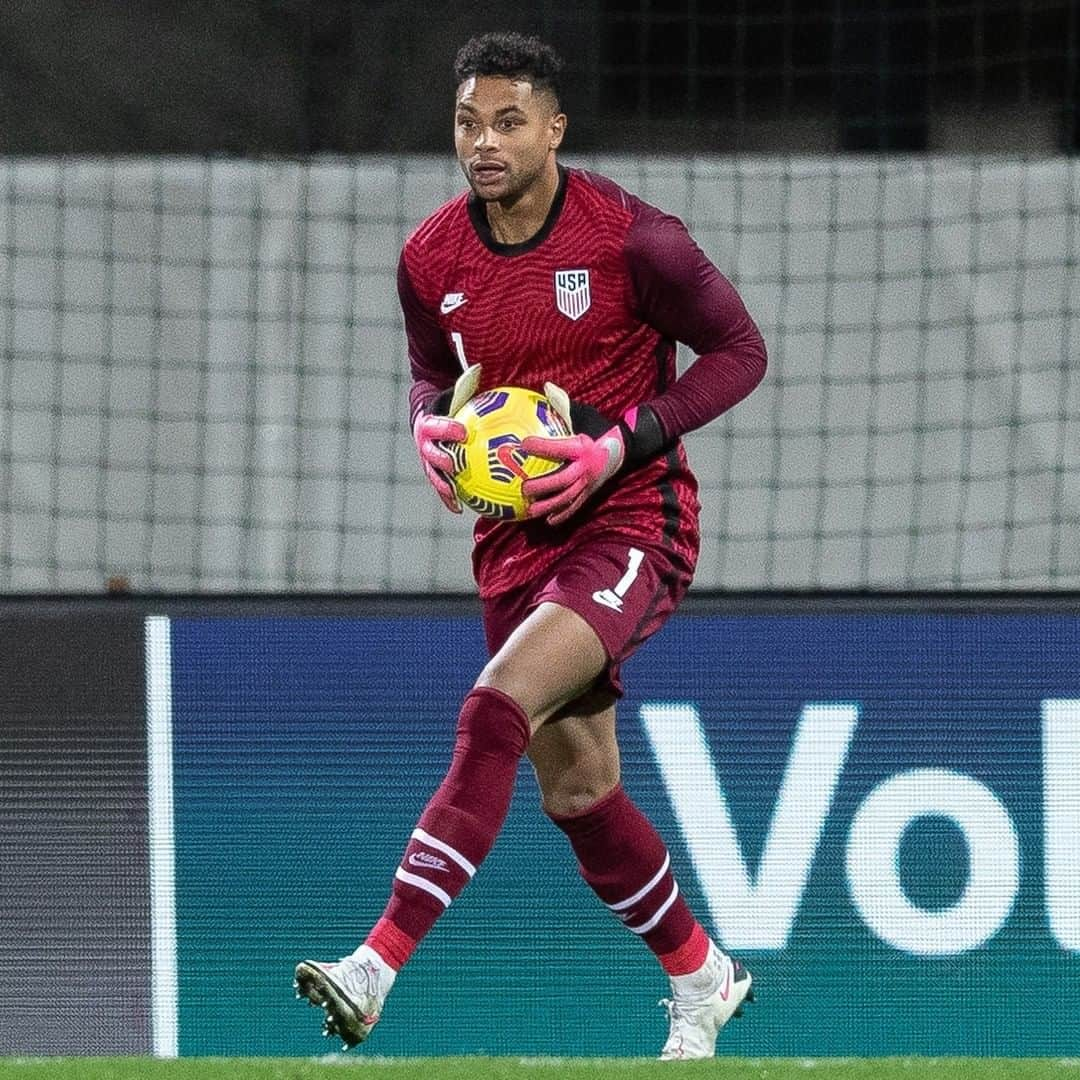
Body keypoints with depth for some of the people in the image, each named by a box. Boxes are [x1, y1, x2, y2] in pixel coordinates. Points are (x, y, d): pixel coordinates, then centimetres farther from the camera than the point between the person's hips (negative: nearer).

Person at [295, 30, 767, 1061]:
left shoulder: (629, 236, -14)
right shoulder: (429, 259, 0)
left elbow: (739, 350, -5)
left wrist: (620, 444, -17)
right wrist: (432, 431, -7)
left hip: (631, 522, -6)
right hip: (515, 538, 6)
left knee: (495, 715, -25)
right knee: (576, 790, 10)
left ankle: (376, 967, -31)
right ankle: (700, 976, 33)